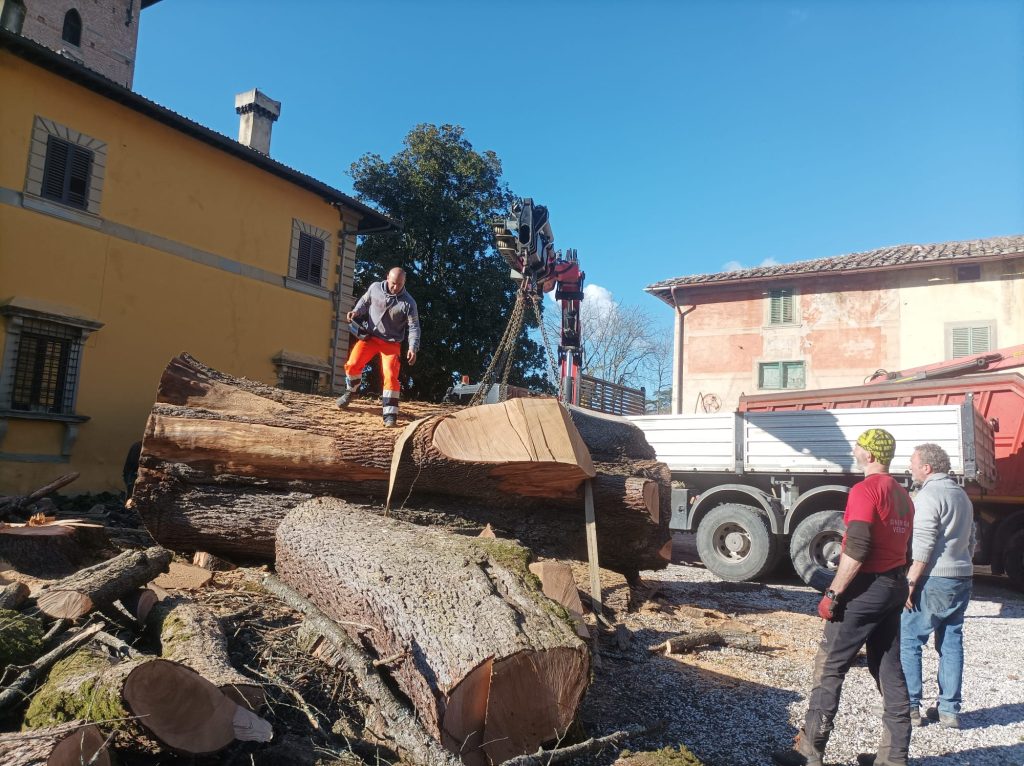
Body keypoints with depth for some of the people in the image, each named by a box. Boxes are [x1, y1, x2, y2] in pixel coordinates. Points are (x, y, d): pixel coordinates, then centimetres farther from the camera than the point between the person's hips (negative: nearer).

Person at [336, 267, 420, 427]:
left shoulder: (408, 303, -12)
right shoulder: (375, 288, -5)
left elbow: (414, 327, -10)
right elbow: (365, 301, 15)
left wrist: (413, 348, -24)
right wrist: (356, 311, -6)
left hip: (391, 343, -2)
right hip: (369, 336, 2)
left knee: (390, 375, -14)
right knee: (352, 364, -11)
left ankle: (390, 415, -9)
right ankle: (350, 392, 20)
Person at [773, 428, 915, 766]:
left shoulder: (865, 490, -15)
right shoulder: (902, 495, 13)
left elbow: (856, 549, -22)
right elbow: (904, 548, 17)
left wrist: (833, 593, -18)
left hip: (865, 588, -9)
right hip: (894, 589, 9)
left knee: (829, 667, -2)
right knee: (889, 670, 12)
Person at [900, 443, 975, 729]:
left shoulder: (928, 495, -13)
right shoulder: (961, 494, 16)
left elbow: (923, 546, -19)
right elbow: (971, 541, 22)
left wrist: (911, 581, -17)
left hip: (935, 580, -9)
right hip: (962, 579, 9)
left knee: (908, 641, -1)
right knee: (951, 642, 12)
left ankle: (910, 707, 2)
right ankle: (949, 710, 16)